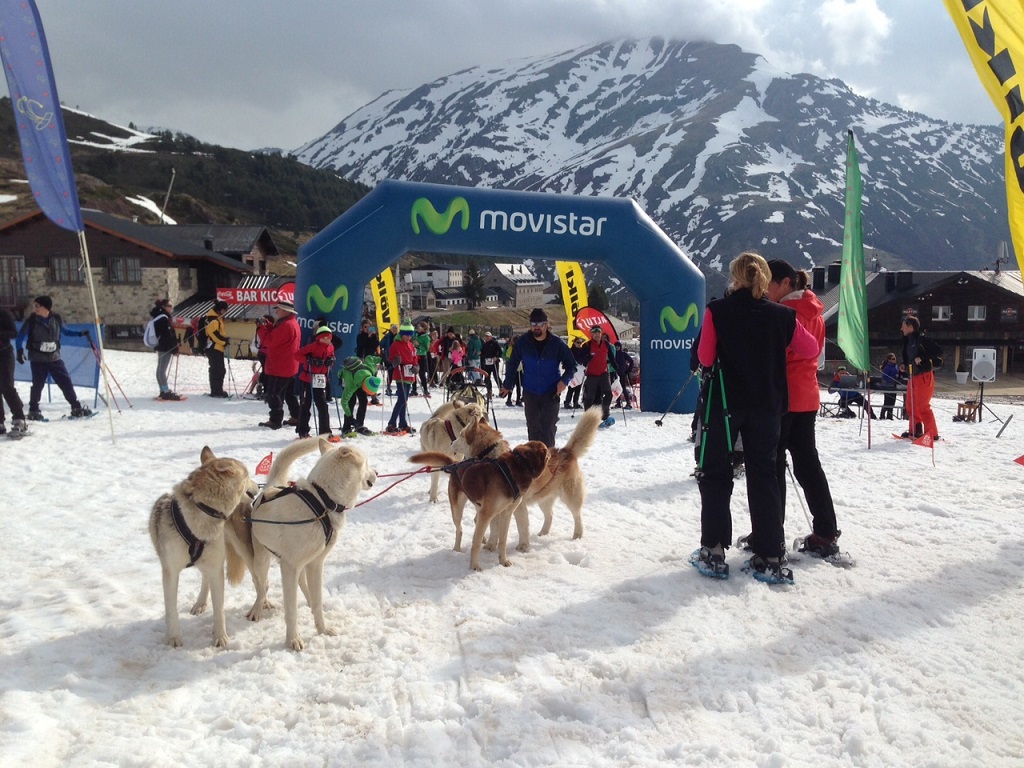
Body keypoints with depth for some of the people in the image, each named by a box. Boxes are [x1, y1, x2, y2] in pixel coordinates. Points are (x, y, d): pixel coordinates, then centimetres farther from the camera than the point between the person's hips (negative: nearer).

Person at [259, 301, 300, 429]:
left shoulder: (285, 325, -20)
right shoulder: (293, 323, 14)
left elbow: (270, 341, -20)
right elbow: (276, 337, 14)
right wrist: (270, 326, 0)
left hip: (279, 367, -10)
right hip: (289, 366, 10)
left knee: (274, 393, -4)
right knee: (289, 393, 17)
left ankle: (275, 420, -1)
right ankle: (295, 417, 22)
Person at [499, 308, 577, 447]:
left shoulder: (557, 344, -9)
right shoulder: (522, 342, -4)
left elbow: (571, 365, 1)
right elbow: (512, 364, 8)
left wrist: (564, 380, -16)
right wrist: (507, 385, 10)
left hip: (551, 393, -2)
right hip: (530, 392, 2)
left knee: (548, 427, -6)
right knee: (533, 427, 9)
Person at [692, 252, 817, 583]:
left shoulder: (717, 311, -9)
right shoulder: (781, 316, -2)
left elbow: (705, 358, -5)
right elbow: (811, 349, 9)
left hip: (724, 403, -2)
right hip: (766, 407, 2)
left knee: (716, 474, 9)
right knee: (763, 476, 10)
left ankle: (713, 552, 6)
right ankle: (769, 558, 10)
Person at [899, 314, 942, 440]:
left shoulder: (921, 339, -11)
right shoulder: (908, 341, 14)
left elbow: (938, 351, -18)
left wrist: (922, 358, -23)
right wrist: (904, 367, 8)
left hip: (924, 376, -9)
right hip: (913, 377, 9)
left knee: (923, 406, -10)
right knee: (911, 405, 13)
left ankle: (932, 433, -3)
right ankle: (915, 431, 23)